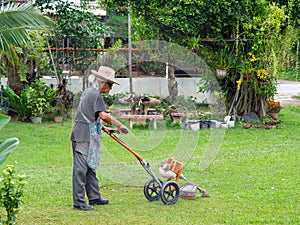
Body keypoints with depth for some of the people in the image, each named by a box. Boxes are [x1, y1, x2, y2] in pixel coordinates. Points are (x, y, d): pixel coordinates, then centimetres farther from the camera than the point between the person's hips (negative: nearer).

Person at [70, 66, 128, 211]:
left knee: (90, 167, 16)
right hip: (84, 136, -11)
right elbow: (103, 115, -26)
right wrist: (119, 125, -19)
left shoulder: (88, 92, 18)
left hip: (88, 136, 11)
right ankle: (79, 202, -6)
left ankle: (94, 197, 24)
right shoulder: (96, 95, -14)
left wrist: (101, 127, 28)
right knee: (81, 168, -8)